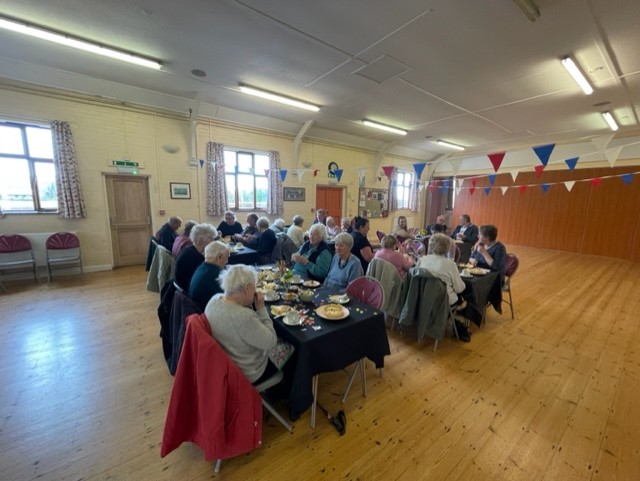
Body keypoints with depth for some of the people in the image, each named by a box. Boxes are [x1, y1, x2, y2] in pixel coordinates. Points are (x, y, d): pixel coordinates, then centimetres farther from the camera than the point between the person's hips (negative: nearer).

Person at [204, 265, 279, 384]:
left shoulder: (215, 299, -12)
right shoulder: (244, 317, -36)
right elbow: (271, 342, -23)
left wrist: (250, 304, -9)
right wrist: (261, 308, -20)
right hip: (246, 374, -7)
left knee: (279, 343, 22)